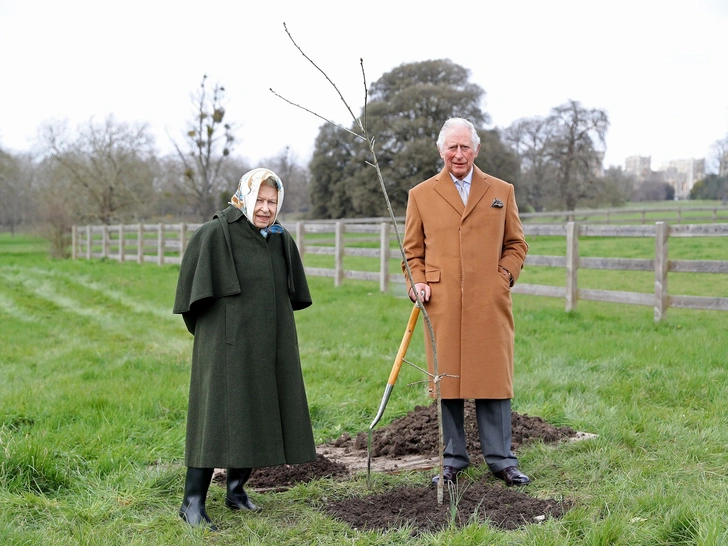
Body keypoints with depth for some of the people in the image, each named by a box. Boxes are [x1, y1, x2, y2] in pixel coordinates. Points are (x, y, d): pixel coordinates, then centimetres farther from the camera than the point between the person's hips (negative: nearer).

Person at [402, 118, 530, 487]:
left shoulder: (501, 191, 12)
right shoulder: (421, 194, 10)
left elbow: (516, 244, 16)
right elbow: (412, 251, 14)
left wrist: (505, 276, -1)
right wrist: (417, 283, -2)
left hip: (489, 304, 0)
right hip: (442, 304, 0)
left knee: (493, 380, 1)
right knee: (447, 383, 3)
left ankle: (501, 460, 11)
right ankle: (453, 460, 14)